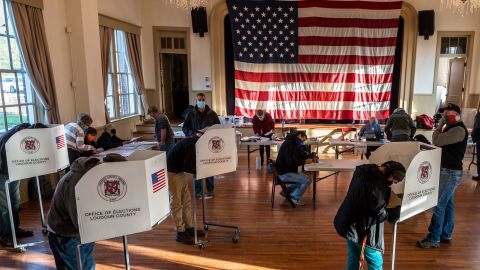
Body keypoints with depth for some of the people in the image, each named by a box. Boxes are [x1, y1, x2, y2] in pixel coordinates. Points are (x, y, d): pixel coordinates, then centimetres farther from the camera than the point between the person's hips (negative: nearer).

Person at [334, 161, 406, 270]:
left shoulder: (363, 170, -3)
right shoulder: (378, 186, -30)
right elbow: (380, 214, -22)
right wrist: (400, 210, -10)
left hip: (349, 222, 9)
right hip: (363, 229, -9)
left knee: (353, 257, 23)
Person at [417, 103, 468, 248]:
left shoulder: (459, 130, -19)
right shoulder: (453, 128, 15)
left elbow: (436, 141, -24)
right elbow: (441, 141, 15)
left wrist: (440, 125, -11)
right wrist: (442, 126, 3)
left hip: (450, 172, -10)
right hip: (449, 171, 10)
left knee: (439, 205, -7)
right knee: (447, 204, 15)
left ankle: (433, 239, 0)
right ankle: (446, 235, 25)